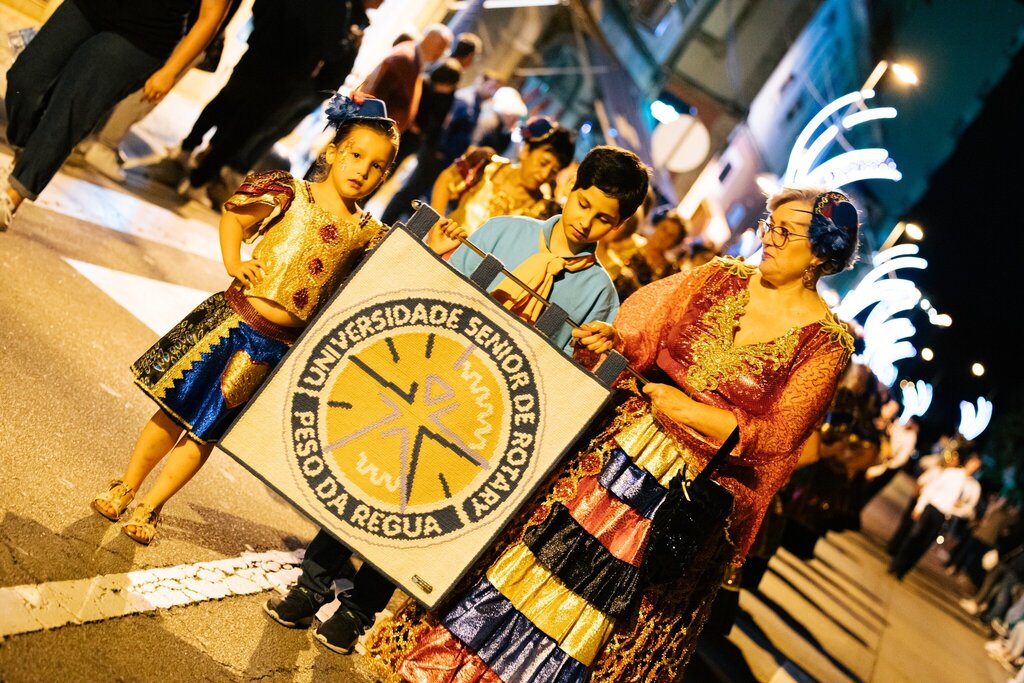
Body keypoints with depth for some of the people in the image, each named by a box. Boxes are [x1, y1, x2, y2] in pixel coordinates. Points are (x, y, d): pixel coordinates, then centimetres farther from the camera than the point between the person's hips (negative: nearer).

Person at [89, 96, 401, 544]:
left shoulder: (367, 233, 2)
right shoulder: (291, 194, -2)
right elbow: (233, 217, 6)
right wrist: (233, 263, -7)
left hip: (276, 344, 1)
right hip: (232, 319, -1)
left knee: (205, 431, 9)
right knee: (175, 406, 8)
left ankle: (149, 508, 22)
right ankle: (125, 488, 27)